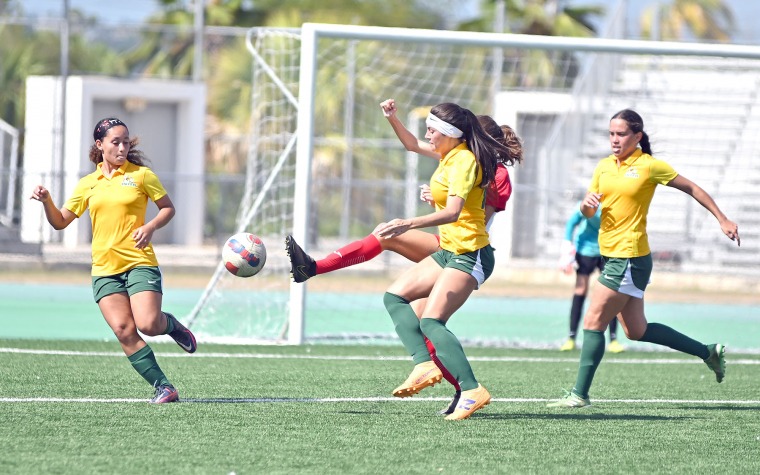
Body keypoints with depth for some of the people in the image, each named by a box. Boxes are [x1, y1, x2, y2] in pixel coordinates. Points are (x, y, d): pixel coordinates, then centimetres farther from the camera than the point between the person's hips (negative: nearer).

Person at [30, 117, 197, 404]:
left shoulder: (141, 175, 2)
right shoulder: (88, 184, 11)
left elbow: (168, 208, 9)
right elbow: (60, 221, 14)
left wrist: (150, 227, -10)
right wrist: (46, 201, -5)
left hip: (139, 262, -3)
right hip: (104, 269, 3)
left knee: (149, 325, -19)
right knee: (123, 331, -10)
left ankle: (170, 324, 17)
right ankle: (162, 386, -3)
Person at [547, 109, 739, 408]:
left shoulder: (649, 166, -8)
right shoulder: (604, 167, 11)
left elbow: (691, 189, 0)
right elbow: (588, 212, 16)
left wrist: (723, 220, 2)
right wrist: (587, 202, -8)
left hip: (631, 258, -8)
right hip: (611, 256, 8)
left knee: (593, 322, -10)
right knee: (637, 331, 14)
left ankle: (580, 394, -4)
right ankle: (708, 352, 27)